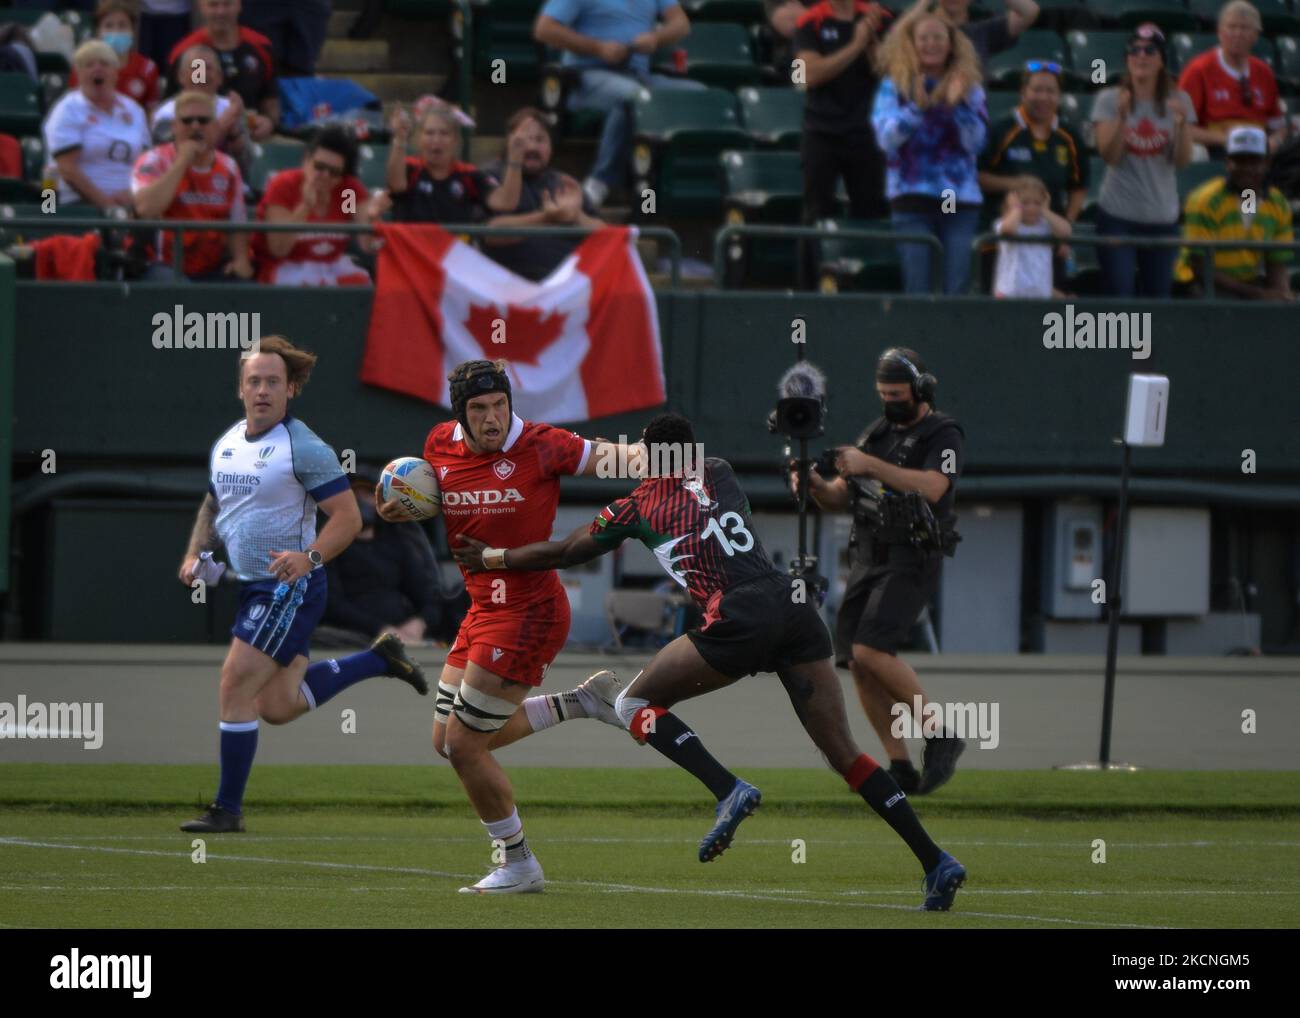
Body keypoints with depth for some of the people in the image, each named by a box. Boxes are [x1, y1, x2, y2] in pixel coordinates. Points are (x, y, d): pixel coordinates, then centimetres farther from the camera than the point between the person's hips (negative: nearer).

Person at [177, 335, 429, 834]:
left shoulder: (304, 448, -14)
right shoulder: (226, 445, 9)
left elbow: (347, 517, -16)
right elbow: (213, 505, 24)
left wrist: (309, 557, -32)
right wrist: (195, 554, 6)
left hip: (291, 586, -9)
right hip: (251, 587, 9)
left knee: (236, 685, -12)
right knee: (276, 707, 11)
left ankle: (227, 808, -2)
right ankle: (381, 658, 28)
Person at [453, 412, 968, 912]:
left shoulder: (636, 506, 13)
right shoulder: (719, 473, 23)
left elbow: (562, 553, 24)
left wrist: (491, 557, 37)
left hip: (741, 620, -5)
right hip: (795, 604, 5)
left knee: (635, 704, 10)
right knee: (843, 753, 8)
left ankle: (728, 790, -10)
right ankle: (936, 862, -2)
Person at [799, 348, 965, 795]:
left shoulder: (943, 435, -3)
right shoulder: (875, 434, 17)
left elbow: (931, 488, -22)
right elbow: (838, 500, 17)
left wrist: (870, 465, -26)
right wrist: (816, 485, -6)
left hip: (910, 562, -7)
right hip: (866, 560, 7)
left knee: (871, 652, -22)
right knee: (858, 665, -2)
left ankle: (940, 737, -8)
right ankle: (901, 769, 4)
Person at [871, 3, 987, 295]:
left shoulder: (969, 87, 8)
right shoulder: (894, 85, 4)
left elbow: (976, 143, 0)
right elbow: (886, 138, -6)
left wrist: (958, 104, -14)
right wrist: (917, 107, -19)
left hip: (961, 197, 2)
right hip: (912, 194, -2)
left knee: (958, 287, -2)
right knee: (917, 288, -4)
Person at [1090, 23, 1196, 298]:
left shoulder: (1177, 101, 4)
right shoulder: (1109, 100, 1)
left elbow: (1182, 160, -2)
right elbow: (1110, 156, -8)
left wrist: (1181, 123, -19)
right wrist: (1121, 116, -21)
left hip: (1162, 216, 2)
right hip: (1117, 213, -2)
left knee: (1158, 298, 4)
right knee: (1119, 297, -10)